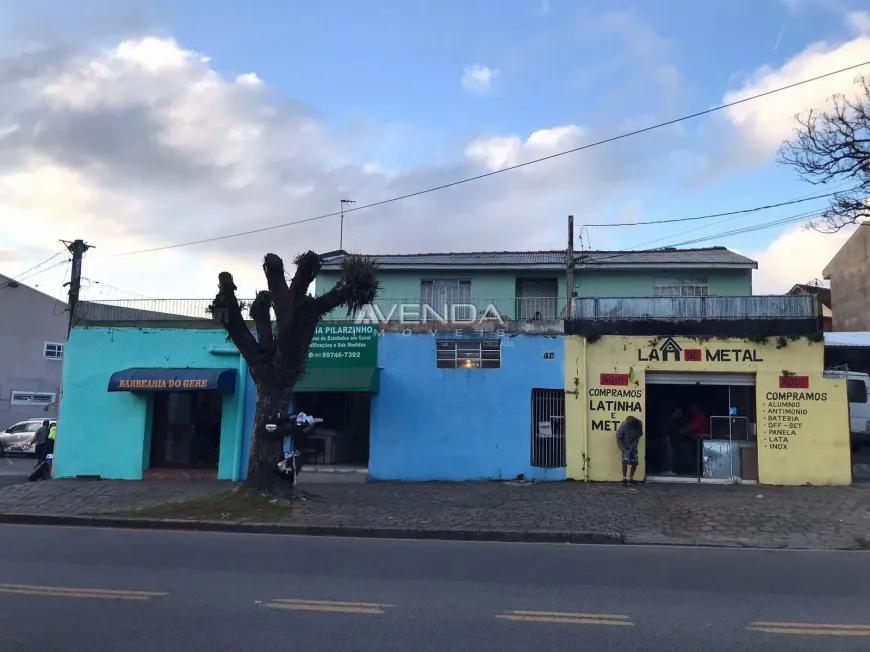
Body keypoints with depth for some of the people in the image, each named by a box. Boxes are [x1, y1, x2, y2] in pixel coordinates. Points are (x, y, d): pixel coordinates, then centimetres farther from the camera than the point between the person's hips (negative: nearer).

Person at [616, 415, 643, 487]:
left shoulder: (640, 424, -18)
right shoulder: (624, 424, -27)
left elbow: (640, 434, 2)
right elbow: (618, 436, -17)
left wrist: (636, 441, -13)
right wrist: (623, 448, -19)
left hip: (633, 445, 3)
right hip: (625, 445, -3)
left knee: (634, 463, -2)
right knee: (625, 460, -19)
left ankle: (630, 479, 14)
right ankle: (624, 479, -9)